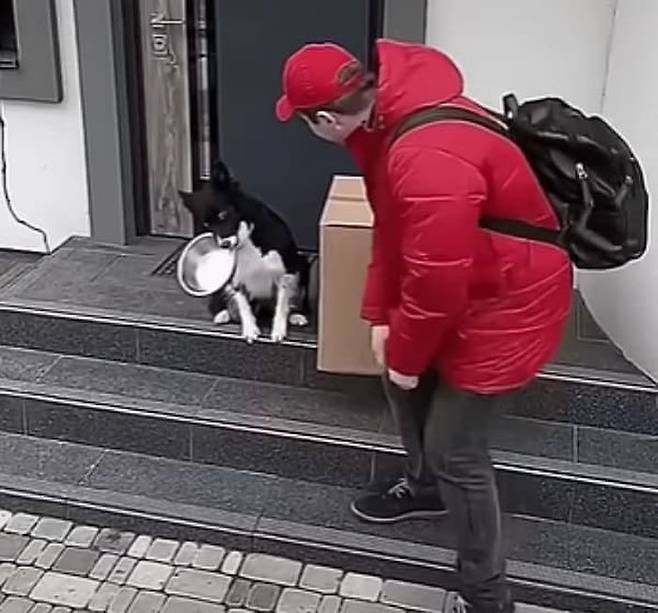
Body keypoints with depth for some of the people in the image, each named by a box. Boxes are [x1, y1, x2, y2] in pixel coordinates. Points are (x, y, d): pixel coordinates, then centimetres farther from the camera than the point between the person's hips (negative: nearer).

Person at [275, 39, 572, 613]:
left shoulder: (431, 161, -36)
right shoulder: (387, 117, -2)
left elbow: (436, 279, -30)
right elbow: (392, 227, 7)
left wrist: (406, 356, -14)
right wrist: (380, 314, 6)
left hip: (507, 303, -10)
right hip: (461, 286, 10)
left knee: (455, 450, -3)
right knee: (403, 382, 23)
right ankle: (423, 487, 49)